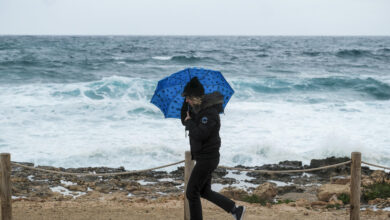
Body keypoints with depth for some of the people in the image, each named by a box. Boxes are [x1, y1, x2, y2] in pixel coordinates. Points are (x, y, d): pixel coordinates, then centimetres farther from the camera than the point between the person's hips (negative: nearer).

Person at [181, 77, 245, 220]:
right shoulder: (198, 109, 8)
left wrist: (190, 122, -14)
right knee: (204, 192, 18)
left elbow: (199, 134, -30)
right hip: (202, 158, 10)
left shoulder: (210, 113, -22)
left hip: (207, 159, -10)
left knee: (192, 193, -4)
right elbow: (184, 120, 17)